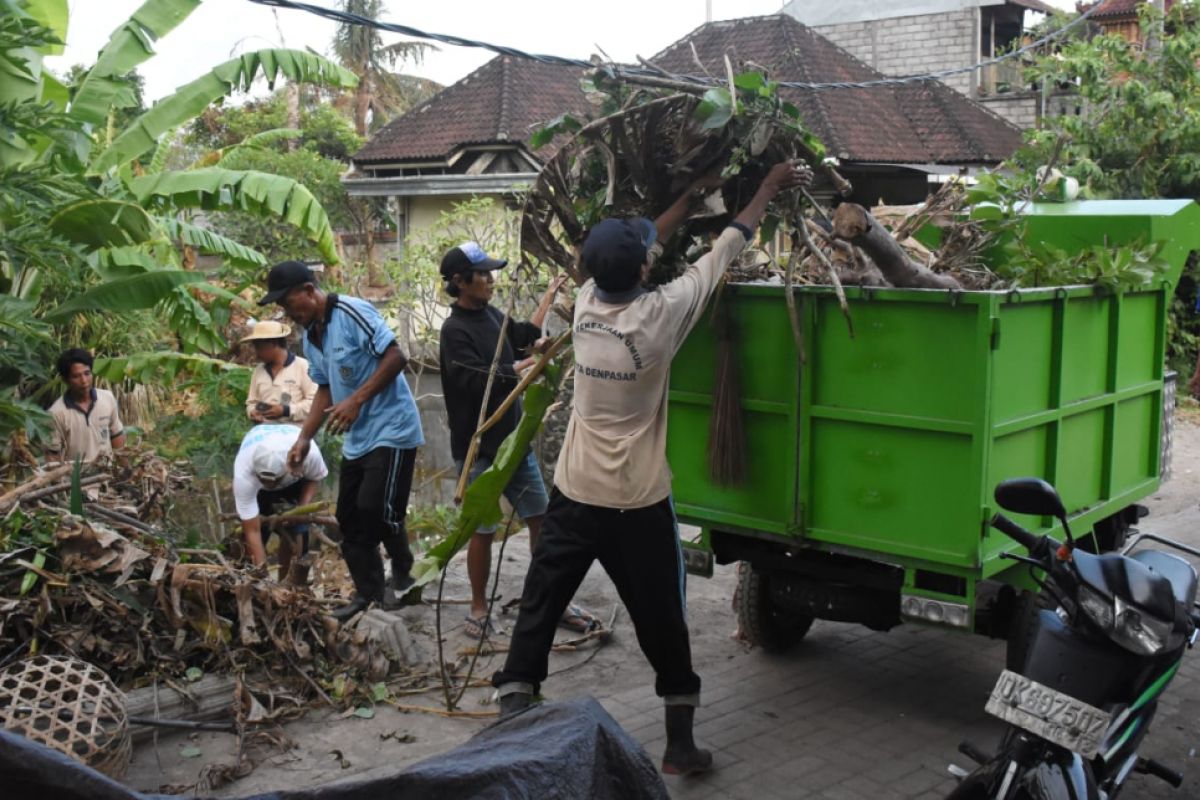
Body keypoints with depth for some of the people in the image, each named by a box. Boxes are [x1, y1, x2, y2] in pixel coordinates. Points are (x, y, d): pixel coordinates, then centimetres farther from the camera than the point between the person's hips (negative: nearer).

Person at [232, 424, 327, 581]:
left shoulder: (309, 453, -42)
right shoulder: (243, 474, -44)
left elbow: (316, 478, -15)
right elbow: (252, 531, -38)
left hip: (295, 480, 1)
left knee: (294, 530, -15)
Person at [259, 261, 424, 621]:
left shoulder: (352, 313, -16)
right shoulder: (310, 337, 11)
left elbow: (396, 358, -20)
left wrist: (357, 400, -24)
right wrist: (304, 438, 9)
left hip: (391, 430, -9)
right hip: (356, 439, 9)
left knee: (376, 510, -11)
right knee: (350, 519, 9)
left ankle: (402, 574, 14)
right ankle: (368, 592, 20)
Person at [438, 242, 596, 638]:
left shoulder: (492, 315, 7)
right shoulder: (455, 330, -16)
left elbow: (526, 334, 26)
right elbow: (479, 382, -25)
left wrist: (549, 296, 25)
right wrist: (527, 362, -18)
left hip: (515, 440, 7)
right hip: (478, 449, -7)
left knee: (541, 519, 9)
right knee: (483, 530, 4)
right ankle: (479, 606, 22)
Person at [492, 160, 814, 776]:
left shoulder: (584, 303, -3)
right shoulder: (658, 317, -16)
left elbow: (639, 244, 13)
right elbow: (721, 255, -4)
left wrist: (691, 197, 23)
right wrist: (767, 189, 9)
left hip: (574, 496, 4)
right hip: (637, 505, -3)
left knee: (537, 610, 10)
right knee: (662, 624, 9)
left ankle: (511, 720, 12)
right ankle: (680, 742, 18)